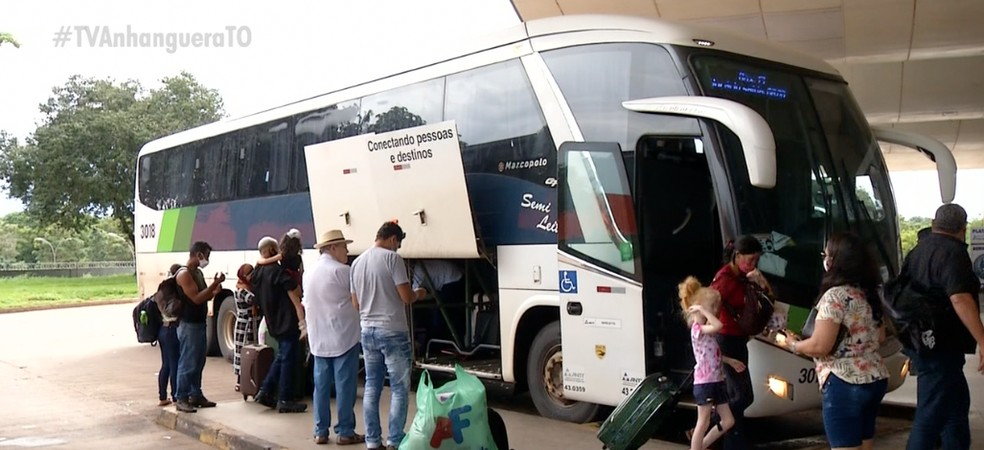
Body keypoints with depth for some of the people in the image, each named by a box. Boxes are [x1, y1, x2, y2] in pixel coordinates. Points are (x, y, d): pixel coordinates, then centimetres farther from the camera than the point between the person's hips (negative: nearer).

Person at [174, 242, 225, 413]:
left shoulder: (198, 272, 13)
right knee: (187, 363, -5)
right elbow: (196, 298, -23)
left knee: (198, 362, 14)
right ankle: (181, 399, 1)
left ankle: (196, 395, 23)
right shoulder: (184, 274, -16)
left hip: (200, 323, 9)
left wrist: (215, 291, 0)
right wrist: (215, 283, -21)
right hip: (188, 325, -9)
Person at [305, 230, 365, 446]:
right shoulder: (342, 271, -12)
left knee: (321, 385, 10)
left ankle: (320, 431, 14)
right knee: (345, 385, -1)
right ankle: (345, 432, 3)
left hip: (318, 338, 7)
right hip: (344, 336, -7)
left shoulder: (309, 273, 12)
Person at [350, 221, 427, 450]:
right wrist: (418, 294, 6)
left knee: (371, 387, 12)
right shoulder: (392, 258, -11)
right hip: (393, 331, -7)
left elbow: (356, 303, 15)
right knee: (399, 388, 2)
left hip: (368, 331, 7)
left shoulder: (357, 262, 9)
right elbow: (406, 297, -15)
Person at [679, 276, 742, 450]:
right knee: (703, 423, -2)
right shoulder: (697, 329, -16)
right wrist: (702, 310, -24)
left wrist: (730, 361, 24)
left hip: (716, 381, 9)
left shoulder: (706, 330, 14)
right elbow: (718, 326, -35)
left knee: (728, 421, 13)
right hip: (704, 382, -9)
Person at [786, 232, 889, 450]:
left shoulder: (835, 296, -16)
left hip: (845, 383, -9)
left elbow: (820, 346, -19)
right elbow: (880, 337, 20)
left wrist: (793, 344, -2)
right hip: (876, 379, 9)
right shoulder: (870, 294, 9)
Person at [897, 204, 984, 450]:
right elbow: (960, 299, -27)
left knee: (957, 404, 22)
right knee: (930, 416, -7)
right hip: (941, 346, -10)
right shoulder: (952, 252, -15)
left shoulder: (920, 248, 14)